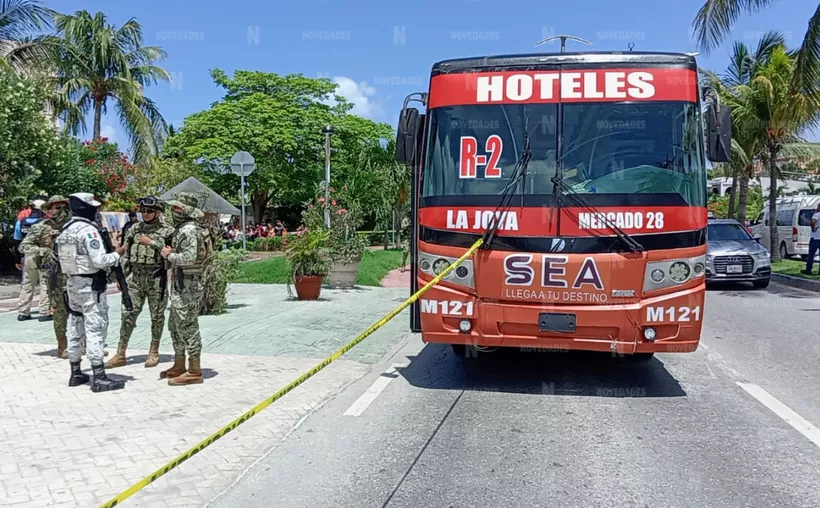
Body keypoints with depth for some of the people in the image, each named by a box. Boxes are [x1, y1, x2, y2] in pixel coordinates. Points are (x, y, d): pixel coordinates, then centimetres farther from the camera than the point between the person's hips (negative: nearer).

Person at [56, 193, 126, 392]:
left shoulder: (66, 230, 11)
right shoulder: (88, 230, -17)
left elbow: (66, 257, 14)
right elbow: (100, 261, -23)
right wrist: (117, 254, -7)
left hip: (72, 283, 9)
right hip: (91, 285, -9)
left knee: (75, 328, 14)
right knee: (95, 329, -7)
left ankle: (76, 373, 23)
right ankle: (99, 378, -7)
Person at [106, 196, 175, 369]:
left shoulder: (166, 231, -2)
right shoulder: (134, 229, 11)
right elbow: (126, 254, 14)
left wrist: (151, 243, -17)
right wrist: (122, 276, 9)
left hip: (156, 277, -3)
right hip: (135, 276, 4)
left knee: (157, 316, 5)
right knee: (128, 313, 1)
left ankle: (154, 352, 18)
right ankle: (120, 354, 7)